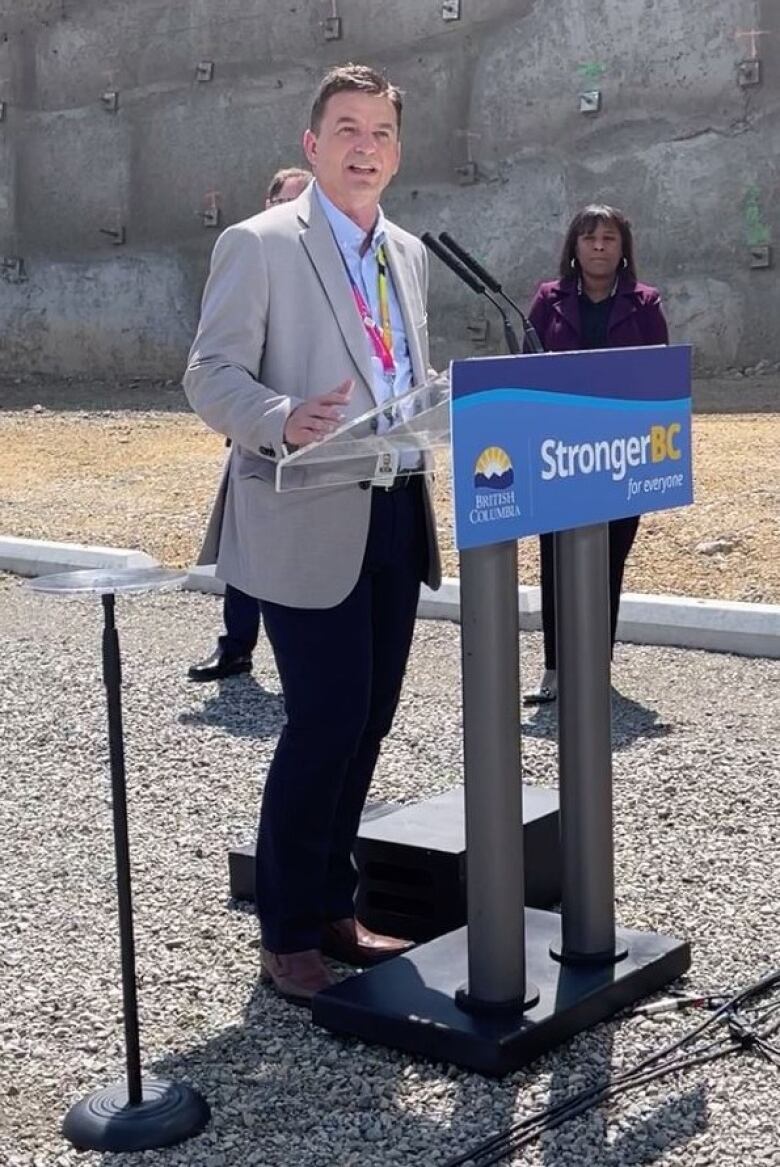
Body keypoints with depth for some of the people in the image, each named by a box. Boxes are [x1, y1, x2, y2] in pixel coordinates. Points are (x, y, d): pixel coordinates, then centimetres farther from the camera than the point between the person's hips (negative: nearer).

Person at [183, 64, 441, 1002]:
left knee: (367, 722, 11)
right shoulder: (258, 245, -5)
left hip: (396, 518, 7)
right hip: (308, 526, -7)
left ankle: (332, 911, 26)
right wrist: (284, 421, -30)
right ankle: (285, 935, 9)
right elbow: (211, 378, -11)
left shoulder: (407, 254, 17)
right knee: (325, 725, -7)